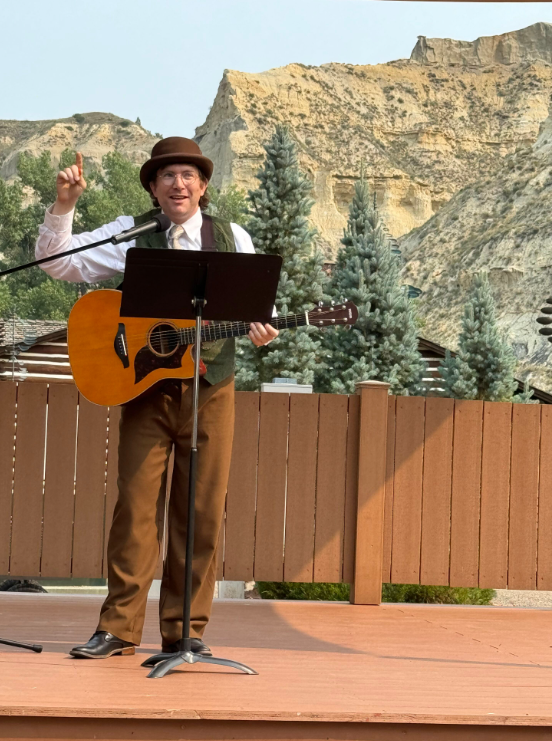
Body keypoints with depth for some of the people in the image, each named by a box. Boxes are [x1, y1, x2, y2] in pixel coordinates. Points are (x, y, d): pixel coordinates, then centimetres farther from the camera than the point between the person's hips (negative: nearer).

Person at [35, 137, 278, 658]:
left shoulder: (232, 239, 8)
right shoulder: (131, 234, 4)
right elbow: (58, 263, -1)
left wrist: (261, 328, -9)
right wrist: (63, 207, -15)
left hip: (211, 387, 1)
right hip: (145, 386, -1)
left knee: (203, 511, 2)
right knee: (135, 504, -4)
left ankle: (185, 629, 12)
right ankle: (119, 627, 4)